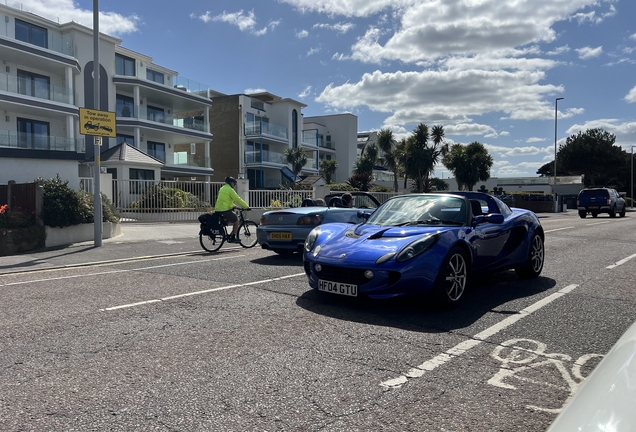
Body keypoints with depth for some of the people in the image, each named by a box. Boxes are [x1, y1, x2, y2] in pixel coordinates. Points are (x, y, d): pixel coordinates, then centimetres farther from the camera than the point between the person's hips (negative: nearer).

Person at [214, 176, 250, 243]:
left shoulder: (222, 188, 19)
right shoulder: (230, 190, -9)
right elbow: (238, 199, -9)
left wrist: (233, 206, 30)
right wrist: (247, 207, -2)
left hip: (217, 210, 8)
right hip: (225, 210, -8)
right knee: (236, 221, 9)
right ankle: (233, 238, 7)